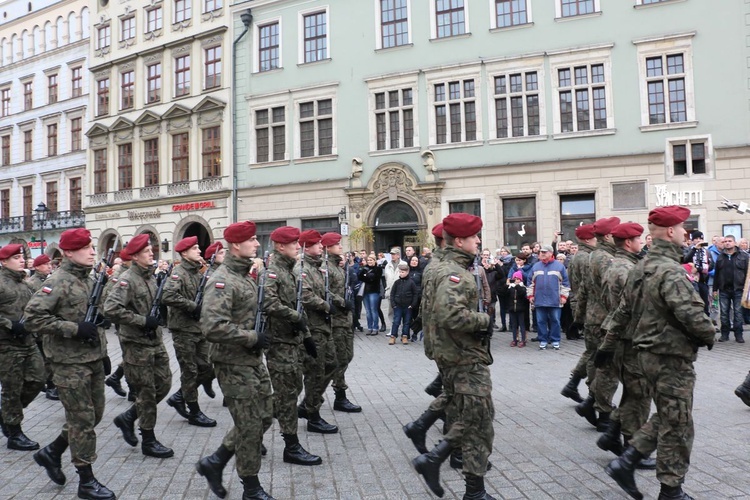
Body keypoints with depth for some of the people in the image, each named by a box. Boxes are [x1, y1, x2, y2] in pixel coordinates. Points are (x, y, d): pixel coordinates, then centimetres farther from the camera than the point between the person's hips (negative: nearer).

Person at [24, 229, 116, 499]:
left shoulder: (89, 280, 12)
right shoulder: (58, 282, -13)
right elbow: (32, 316, -21)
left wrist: (103, 353, 17)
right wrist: (75, 329, -23)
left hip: (93, 359, 8)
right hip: (70, 362, -8)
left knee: (94, 414, 14)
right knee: (83, 420, -1)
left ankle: (52, 452, 34)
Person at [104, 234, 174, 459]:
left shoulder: (150, 276, 10)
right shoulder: (127, 280, -15)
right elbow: (110, 309, -27)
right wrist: (143, 321, -23)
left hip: (155, 340, 8)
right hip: (136, 344, -8)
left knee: (164, 384, 11)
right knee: (147, 391, 0)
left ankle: (127, 417, 28)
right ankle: (148, 441, 14)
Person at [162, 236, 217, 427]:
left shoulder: (198, 272, 12)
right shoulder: (178, 273, -13)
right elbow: (168, 297, -28)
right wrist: (193, 306, -23)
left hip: (199, 328, 8)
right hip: (183, 329, -8)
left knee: (205, 368, 10)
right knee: (190, 371, 2)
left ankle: (179, 397, 26)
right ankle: (194, 413, 13)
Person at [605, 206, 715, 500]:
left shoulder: (642, 267, 9)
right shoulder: (671, 271, -21)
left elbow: (623, 310, 15)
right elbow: (691, 314, -27)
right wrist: (710, 336, -9)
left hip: (648, 352, 9)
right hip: (672, 356, -9)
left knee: (665, 417, 21)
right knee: (677, 426, 5)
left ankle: (626, 462, 16)